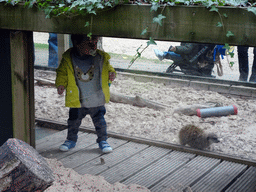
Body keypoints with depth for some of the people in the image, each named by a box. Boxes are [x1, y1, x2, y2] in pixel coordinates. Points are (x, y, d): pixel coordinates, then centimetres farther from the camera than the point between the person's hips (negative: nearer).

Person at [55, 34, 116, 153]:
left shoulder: (101, 58, -6)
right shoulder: (68, 59, -9)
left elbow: (108, 68, 8)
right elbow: (62, 73, 2)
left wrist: (111, 74, -12)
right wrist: (61, 84, -12)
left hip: (97, 100, 0)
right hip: (77, 100, 0)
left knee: (99, 121, 9)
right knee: (73, 121, 12)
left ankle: (102, 140, 28)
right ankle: (71, 140, 34)